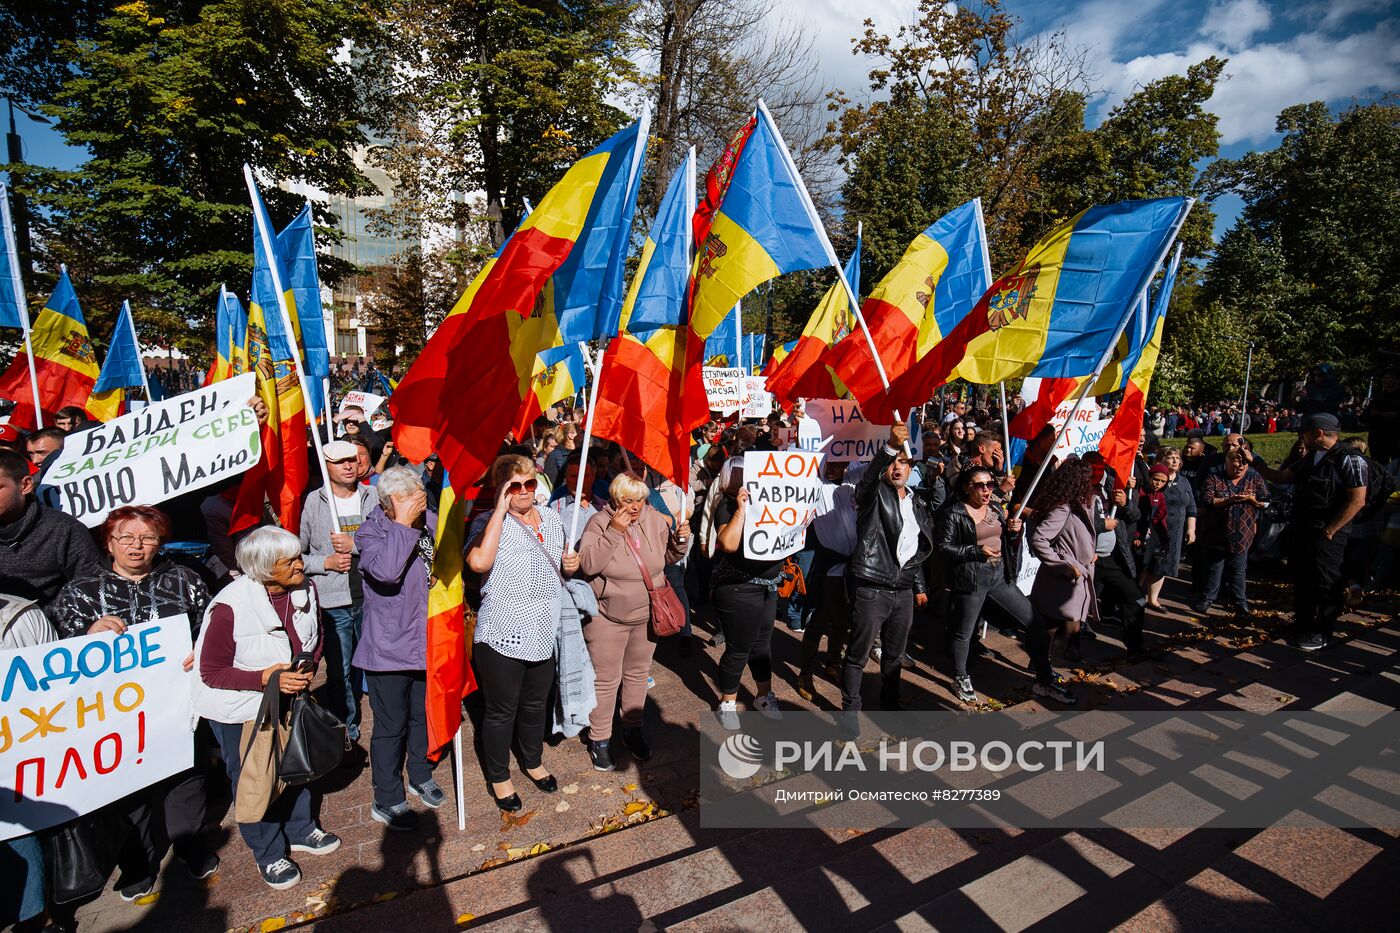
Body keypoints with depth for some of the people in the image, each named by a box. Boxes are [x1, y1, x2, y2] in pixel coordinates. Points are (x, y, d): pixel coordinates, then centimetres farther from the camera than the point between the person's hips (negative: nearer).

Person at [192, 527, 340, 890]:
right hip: (240, 710, -5)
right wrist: (266, 677, -30)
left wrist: (309, 668, -14)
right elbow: (211, 672, -20)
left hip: (289, 700, 5)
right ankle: (269, 854, 33)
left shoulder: (305, 591, -13)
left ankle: (300, 830, 45)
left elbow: (315, 640, 5)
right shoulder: (230, 607, -29)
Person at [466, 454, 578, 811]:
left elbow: (563, 565, 21)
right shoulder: (489, 522, -12)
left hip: (544, 634, 6)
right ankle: (499, 778, 33)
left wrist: (571, 564, -4)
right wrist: (501, 510, -27)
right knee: (501, 711, 12)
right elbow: (479, 562, -33)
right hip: (502, 636, -5)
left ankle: (534, 762, 46)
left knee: (536, 704, 23)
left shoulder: (551, 519, 6)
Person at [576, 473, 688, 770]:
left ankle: (633, 729, 38)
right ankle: (599, 739, 25)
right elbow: (588, 564, -27)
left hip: (647, 614, 4)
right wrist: (614, 532, -32)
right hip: (608, 617, -4)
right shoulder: (599, 523, -16)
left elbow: (669, 557, 9)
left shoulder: (655, 520, -4)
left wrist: (680, 539, -11)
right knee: (606, 680, 6)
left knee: (638, 674, 19)